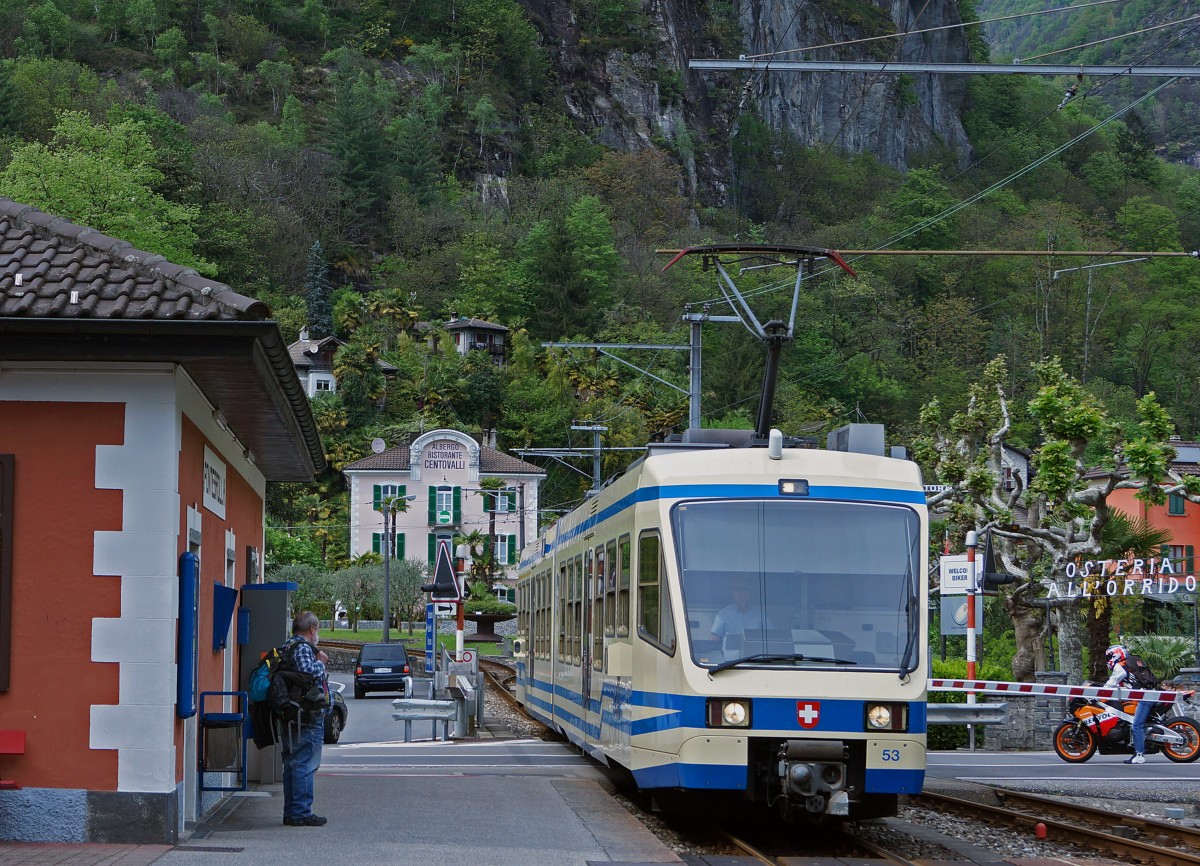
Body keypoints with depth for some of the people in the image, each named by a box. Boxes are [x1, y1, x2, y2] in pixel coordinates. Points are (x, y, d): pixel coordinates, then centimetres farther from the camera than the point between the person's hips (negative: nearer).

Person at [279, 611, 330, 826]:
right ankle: (301, 813, -7)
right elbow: (308, 674, -27)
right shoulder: (303, 648, -12)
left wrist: (319, 664, 19)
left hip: (291, 719, 10)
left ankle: (291, 812, 18)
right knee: (305, 765, -7)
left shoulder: (287, 647, 18)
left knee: (292, 765, 13)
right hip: (308, 719, -10)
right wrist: (321, 662, -9)